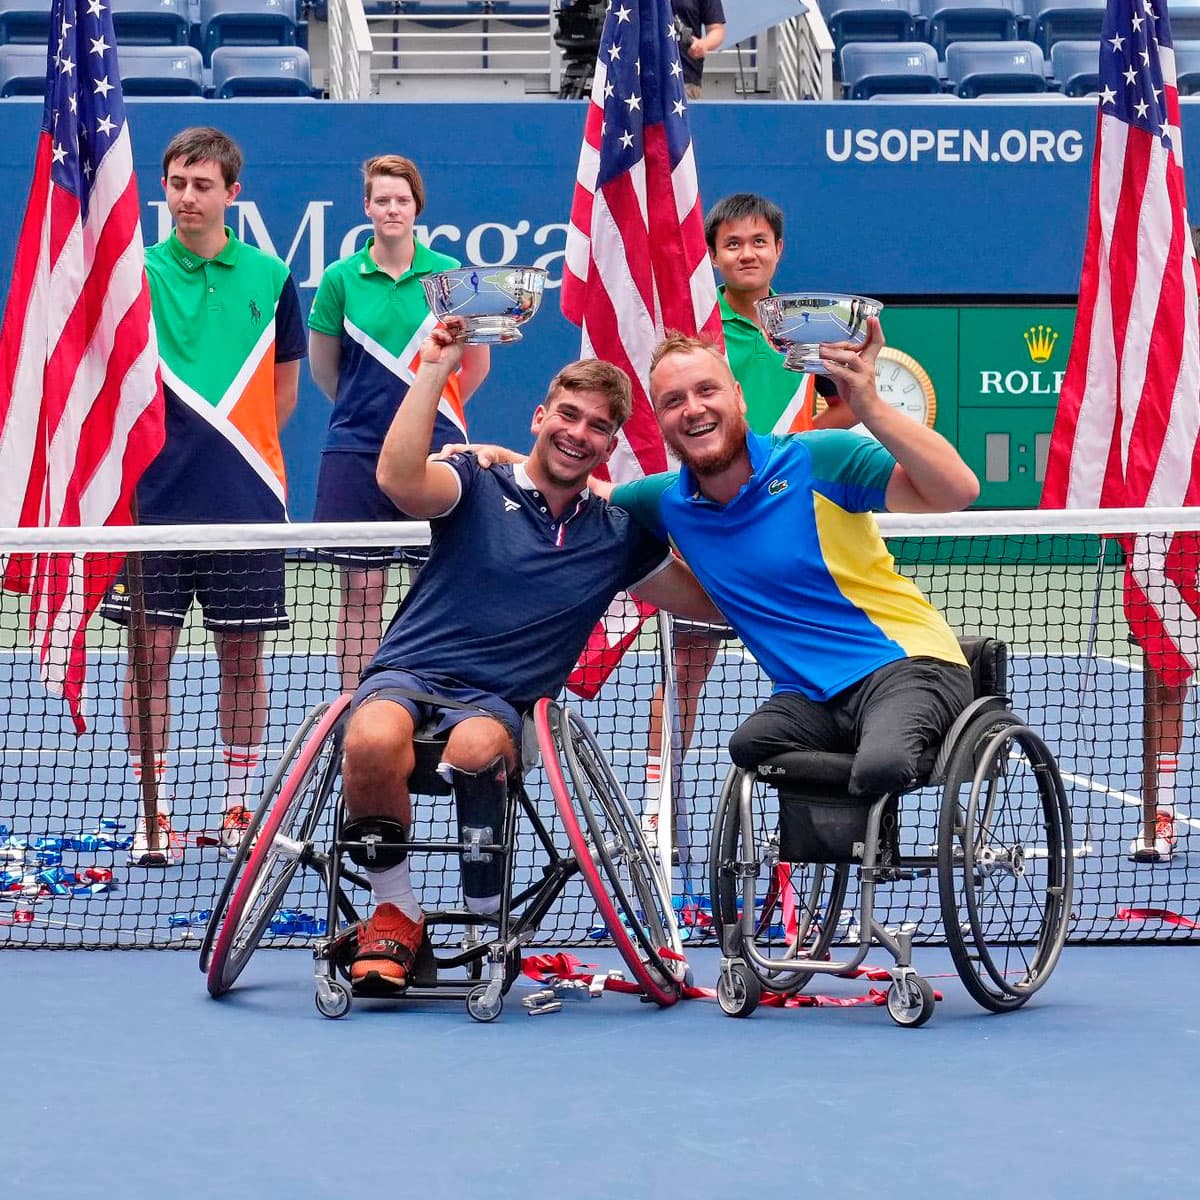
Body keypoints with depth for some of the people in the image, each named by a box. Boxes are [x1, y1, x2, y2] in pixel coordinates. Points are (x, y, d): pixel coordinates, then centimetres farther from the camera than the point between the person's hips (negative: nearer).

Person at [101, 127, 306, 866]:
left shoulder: (270, 278, 3)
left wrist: (233, 452, 7)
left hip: (247, 501, 1)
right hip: (156, 500, -1)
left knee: (243, 656, 7)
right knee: (151, 652, 0)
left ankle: (240, 810, 18)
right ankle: (154, 814, 8)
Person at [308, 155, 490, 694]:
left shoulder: (449, 274, 2)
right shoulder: (341, 277, 2)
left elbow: (477, 362, 13)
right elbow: (323, 366, 13)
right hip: (358, 451, 0)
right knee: (361, 589, 1)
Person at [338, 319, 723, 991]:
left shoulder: (617, 537, 15)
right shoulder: (479, 486, 5)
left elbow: (717, 602, 23)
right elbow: (401, 479, -17)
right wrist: (433, 373, -19)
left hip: (499, 701, 1)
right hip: (409, 673, -1)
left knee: (478, 749, -39)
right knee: (374, 741, -39)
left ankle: (489, 919, -17)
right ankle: (396, 917, -16)